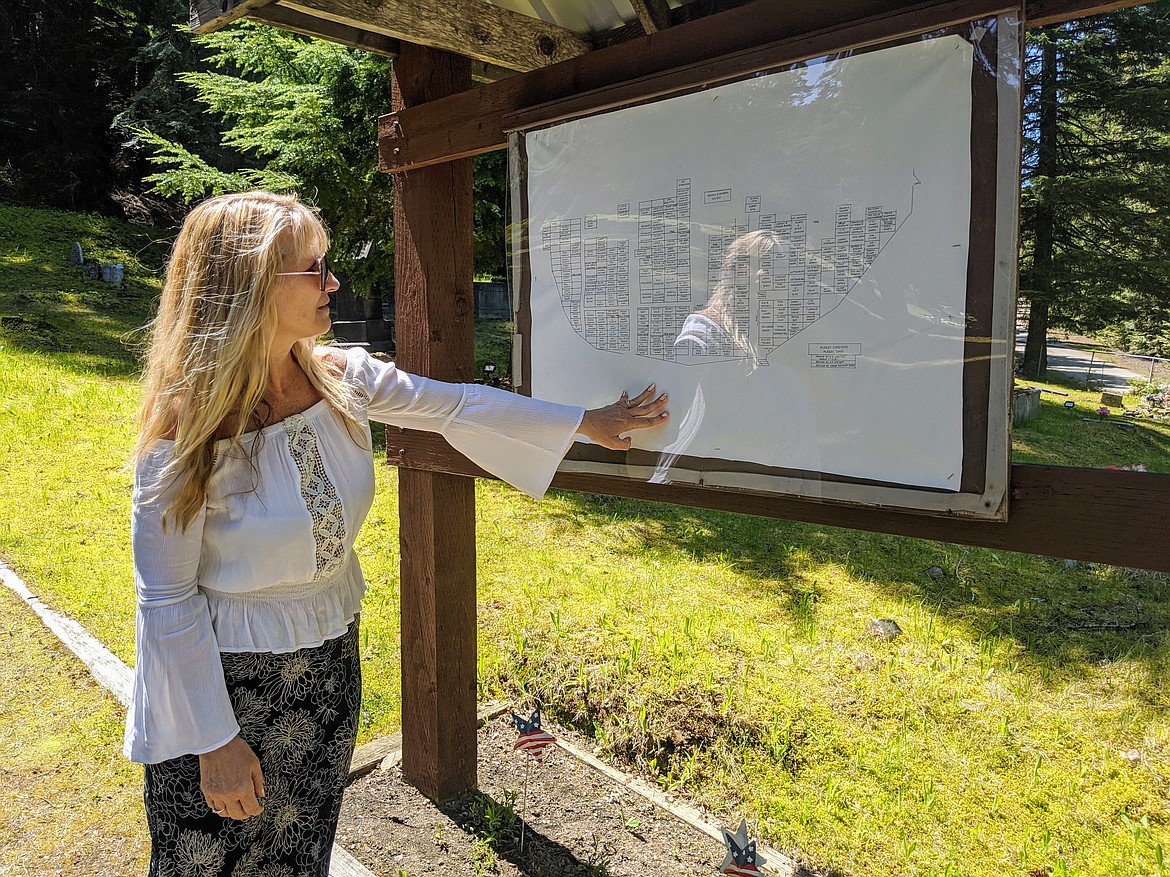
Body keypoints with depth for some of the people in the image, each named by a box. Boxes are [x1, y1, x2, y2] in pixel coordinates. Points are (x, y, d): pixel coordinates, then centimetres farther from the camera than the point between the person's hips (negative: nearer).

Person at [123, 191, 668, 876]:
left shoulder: (342, 378, -9)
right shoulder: (190, 423, -24)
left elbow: (456, 405, 2)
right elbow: (166, 599, -18)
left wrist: (588, 422, 7)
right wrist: (215, 741, -14)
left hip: (330, 664, 5)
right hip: (224, 682, -5)